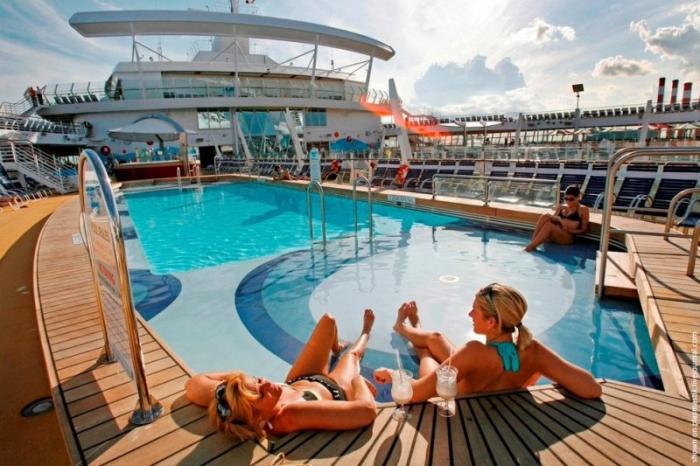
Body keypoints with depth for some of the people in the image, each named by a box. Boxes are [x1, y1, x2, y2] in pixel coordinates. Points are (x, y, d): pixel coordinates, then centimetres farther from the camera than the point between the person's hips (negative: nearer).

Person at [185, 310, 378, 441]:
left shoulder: (234, 399, -38)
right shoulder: (293, 416, -51)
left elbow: (193, 384, -22)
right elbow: (367, 409, -50)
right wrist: (357, 378, -29)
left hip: (298, 381, 5)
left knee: (328, 320, 18)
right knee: (352, 353, 22)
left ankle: (336, 348, 58)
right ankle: (365, 334, 64)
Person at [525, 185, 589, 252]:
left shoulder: (583, 209, 6)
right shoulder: (561, 207, 20)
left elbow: (583, 230, 3)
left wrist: (569, 230, -12)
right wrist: (559, 220, -9)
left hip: (568, 237, -4)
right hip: (553, 235, 4)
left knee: (548, 225, -34)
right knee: (545, 216, -25)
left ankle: (530, 247, -41)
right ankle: (532, 242, -34)